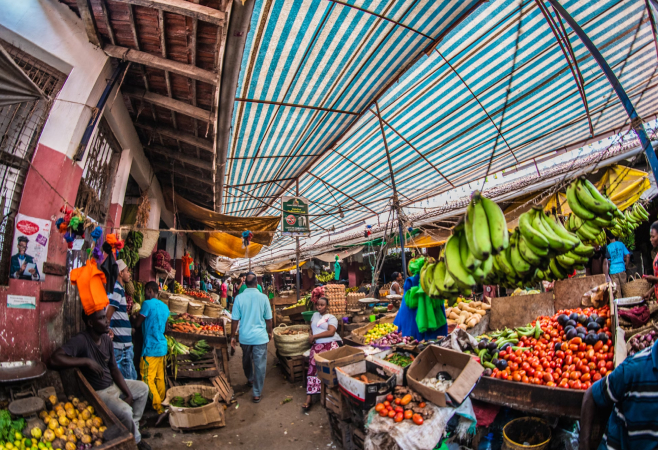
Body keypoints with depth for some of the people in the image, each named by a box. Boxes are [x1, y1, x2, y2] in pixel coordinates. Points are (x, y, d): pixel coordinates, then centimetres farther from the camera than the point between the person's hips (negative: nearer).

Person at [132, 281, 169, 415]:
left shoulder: (148, 304, -13)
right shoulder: (165, 306, 11)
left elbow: (137, 324, -6)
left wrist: (135, 316, 13)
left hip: (150, 348, -8)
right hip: (162, 347, 8)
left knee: (148, 379, 1)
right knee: (160, 378, 15)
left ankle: (158, 406, 2)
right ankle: (162, 403, 23)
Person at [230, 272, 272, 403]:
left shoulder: (239, 298, -9)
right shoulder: (263, 298, -10)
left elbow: (235, 320, -6)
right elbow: (268, 319, -2)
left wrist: (232, 336, 6)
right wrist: (269, 332, 14)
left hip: (245, 337, 3)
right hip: (260, 337, -2)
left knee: (246, 360, 26)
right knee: (260, 365, 7)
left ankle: (250, 379, 49)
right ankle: (257, 393, 14)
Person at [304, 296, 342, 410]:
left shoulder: (331, 318, 9)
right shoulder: (315, 315, 26)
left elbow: (331, 332, -6)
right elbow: (312, 327, 28)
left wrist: (314, 336, -8)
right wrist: (310, 336, 5)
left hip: (331, 343, -3)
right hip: (317, 345, 3)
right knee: (313, 364, -22)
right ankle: (309, 397, -21)